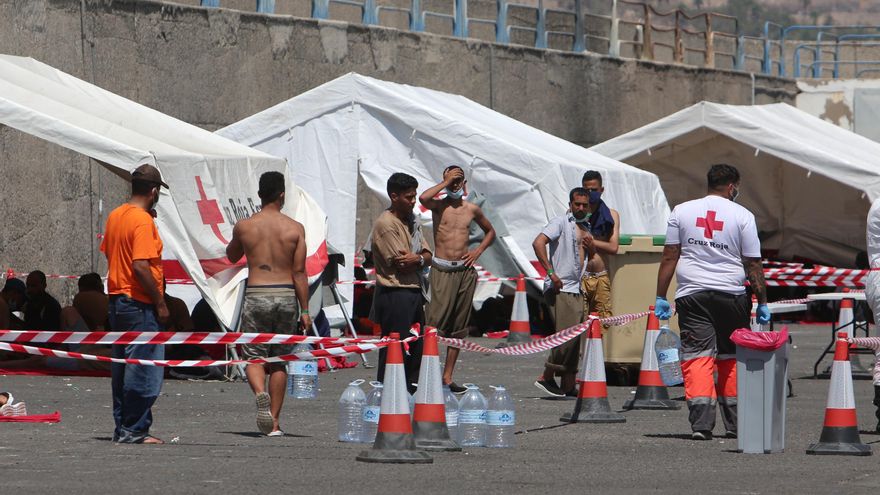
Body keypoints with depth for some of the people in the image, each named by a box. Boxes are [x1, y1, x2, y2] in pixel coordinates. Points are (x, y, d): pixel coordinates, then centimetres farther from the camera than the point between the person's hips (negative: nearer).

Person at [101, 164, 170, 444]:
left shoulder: (115, 216, 10)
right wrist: (160, 303, -17)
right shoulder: (144, 221, -17)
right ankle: (135, 430, -5)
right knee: (145, 371, -5)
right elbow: (141, 266, -23)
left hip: (116, 300, 9)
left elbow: (108, 253, 22)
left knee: (121, 368, 13)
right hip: (140, 304, -9)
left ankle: (122, 427, 16)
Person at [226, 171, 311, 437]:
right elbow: (299, 272, -2)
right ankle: (274, 422, 12)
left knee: (254, 357, 5)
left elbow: (231, 256, 20)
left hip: (256, 295, -1)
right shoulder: (295, 228, -1)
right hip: (286, 296, 1)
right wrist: (304, 310, 1)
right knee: (279, 361, 11)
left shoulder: (244, 226, 1)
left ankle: (260, 394, -27)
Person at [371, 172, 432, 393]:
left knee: (416, 349, 11)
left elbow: (428, 257, 10)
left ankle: (412, 391, 17)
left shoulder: (411, 221, 16)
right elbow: (400, 264, -17)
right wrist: (421, 258, -1)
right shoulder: (386, 224, -12)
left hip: (414, 293, 9)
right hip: (394, 294, -9)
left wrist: (417, 259, -12)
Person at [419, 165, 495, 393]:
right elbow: (423, 198, -24)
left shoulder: (472, 210, 12)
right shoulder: (439, 205, 1)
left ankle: (448, 376, 9)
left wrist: (477, 252, 10)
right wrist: (446, 182, -11)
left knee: (459, 327, 5)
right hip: (442, 270, -5)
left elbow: (490, 232, 27)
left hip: (465, 271, 5)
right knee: (436, 323, -14)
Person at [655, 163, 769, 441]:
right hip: (731, 294, -1)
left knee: (697, 356, -3)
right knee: (732, 358, 11)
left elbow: (669, 257, 5)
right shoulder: (742, 216, 1)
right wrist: (762, 303, 7)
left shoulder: (682, 211, 7)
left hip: (691, 294, 1)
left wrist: (661, 297, 9)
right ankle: (735, 424, 14)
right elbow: (753, 264, 1)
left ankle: (701, 423, -16)